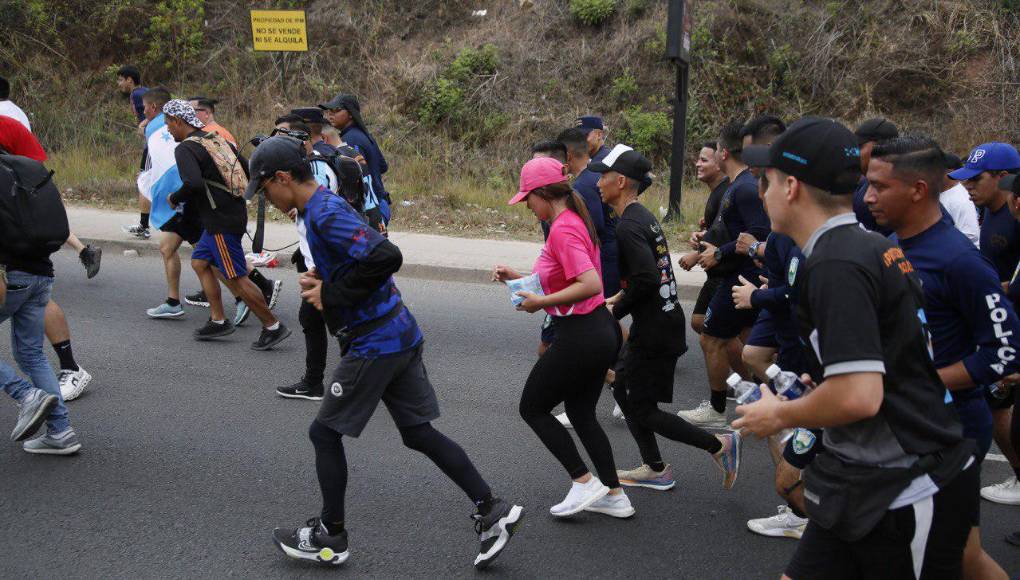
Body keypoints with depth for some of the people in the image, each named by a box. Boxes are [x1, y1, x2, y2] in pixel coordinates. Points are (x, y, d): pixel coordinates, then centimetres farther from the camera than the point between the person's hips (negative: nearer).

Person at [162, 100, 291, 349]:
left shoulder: (185, 149, -13)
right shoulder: (216, 139, 13)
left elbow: (193, 184, -28)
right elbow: (246, 169, 16)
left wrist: (174, 198, -9)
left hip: (221, 221, -10)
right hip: (234, 210, 10)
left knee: (236, 278, -4)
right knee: (199, 262, 18)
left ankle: (273, 326, 2)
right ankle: (218, 321, 20)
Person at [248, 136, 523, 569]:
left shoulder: (325, 215, -18)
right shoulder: (326, 206, 13)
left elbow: (386, 257, -29)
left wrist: (331, 296, -19)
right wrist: (322, 282, 5)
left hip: (375, 345, -10)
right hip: (400, 337, 10)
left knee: (325, 432, 5)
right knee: (419, 433, 13)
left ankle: (330, 537, 19)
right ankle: (492, 511, 15)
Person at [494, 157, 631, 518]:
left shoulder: (562, 230, -19)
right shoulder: (575, 221, 11)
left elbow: (591, 285, -30)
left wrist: (540, 302, -22)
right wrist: (519, 277, 14)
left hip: (580, 336, -10)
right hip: (601, 330, 10)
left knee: (532, 409, 8)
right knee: (581, 413, 20)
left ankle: (584, 483, 7)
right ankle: (614, 496, 23)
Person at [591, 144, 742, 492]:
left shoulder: (628, 227, -20)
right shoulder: (644, 216, 11)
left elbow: (646, 278, -29)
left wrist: (616, 312, -16)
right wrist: (622, 298, 14)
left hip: (653, 330, -10)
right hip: (665, 320, 10)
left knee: (643, 410, 1)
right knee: (623, 388, 19)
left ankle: (719, 444, 6)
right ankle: (655, 469, 25)